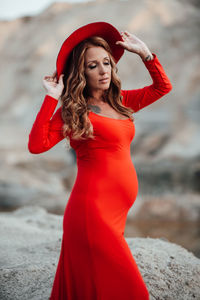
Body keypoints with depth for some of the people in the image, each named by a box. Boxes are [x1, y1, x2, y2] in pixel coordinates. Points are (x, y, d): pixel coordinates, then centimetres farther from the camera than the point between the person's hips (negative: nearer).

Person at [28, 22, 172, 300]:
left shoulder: (119, 101, 15)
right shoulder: (72, 111, -3)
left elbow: (163, 87, 25)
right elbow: (37, 145, -16)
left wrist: (144, 52, 16)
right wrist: (52, 98, -13)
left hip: (116, 211, 7)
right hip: (93, 209, -6)